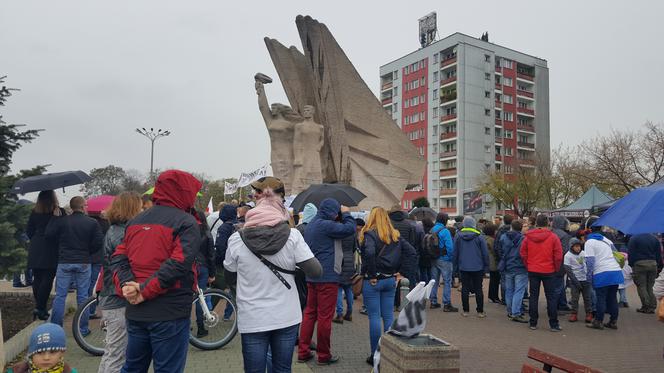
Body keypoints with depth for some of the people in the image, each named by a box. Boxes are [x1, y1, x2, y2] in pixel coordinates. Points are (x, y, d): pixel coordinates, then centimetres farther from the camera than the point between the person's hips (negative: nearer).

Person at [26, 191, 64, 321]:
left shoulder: (34, 212, 3)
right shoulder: (59, 212, -8)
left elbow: (28, 231, 7)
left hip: (35, 251, 4)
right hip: (51, 250, -4)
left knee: (37, 278, 11)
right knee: (47, 279, -2)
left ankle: (38, 307, 17)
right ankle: (40, 308, -8)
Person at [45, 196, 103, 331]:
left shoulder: (61, 221, -4)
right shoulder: (92, 223, -4)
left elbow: (49, 235, -1)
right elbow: (99, 243, -6)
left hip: (64, 262, 0)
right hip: (84, 263, 0)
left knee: (60, 295, 8)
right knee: (82, 296, 6)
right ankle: (83, 329, 11)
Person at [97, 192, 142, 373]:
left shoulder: (113, 231, 13)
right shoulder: (122, 235, -19)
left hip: (110, 300, 10)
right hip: (120, 303, -10)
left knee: (110, 354, 21)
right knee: (116, 358, -2)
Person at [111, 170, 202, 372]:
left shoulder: (136, 220, 12)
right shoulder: (186, 222, -10)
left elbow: (118, 258, 4)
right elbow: (178, 264, -21)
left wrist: (126, 285, -9)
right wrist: (145, 291, -16)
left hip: (135, 312, 7)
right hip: (170, 314, -6)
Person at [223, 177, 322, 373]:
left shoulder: (237, 239, -10)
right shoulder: (292, 235, -12)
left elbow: (229, 276, 3)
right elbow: (316, 271, -11)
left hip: (252, 320, 0)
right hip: (287, 318, 1)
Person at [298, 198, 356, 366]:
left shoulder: (312, 224, 13)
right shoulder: (325, 225, -18)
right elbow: (350, 228, -18)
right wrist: (346, 213, -3)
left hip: (312, 276, 9)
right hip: (327, 277, -9)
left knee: (310, 313, 14)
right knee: (325, 317, 1)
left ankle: (303, 351, 19)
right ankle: (324, 355, 12)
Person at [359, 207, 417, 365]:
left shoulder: (369, 234, -11)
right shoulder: (395, 235, 8)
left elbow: (369, 253, -28)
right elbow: (412, 253, 6)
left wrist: (372, 275, -18)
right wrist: (400, 272, 5)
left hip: (373, 281, -5)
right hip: (390, 280, 5)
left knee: (374, 317, 2)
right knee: (389, 316, 11)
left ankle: (375, 354, 8)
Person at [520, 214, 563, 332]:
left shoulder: (528, 237, -2)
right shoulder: (553, 237, -9)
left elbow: (523, 254, 1)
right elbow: (558, 256, -9)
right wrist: (556, 269, 5)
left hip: (532, 271, 2)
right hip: (549, 271, -2)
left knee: (533, 296, 10)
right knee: (551, 297, 7)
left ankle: (533, 323, 14)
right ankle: (553, 324, 10)